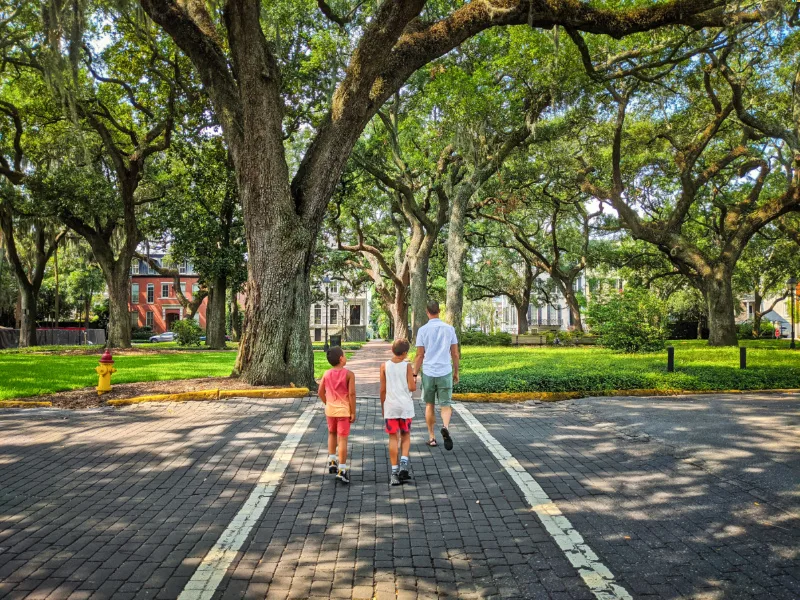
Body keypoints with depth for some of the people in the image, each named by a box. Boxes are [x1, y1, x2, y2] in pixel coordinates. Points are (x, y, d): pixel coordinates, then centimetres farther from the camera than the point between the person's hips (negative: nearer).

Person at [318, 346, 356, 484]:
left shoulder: (327, 374, 1)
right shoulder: (349, 374, -13)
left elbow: (321, 392, 4)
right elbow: (352, 394, -15)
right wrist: (353, 412, -9)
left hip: (330, 409, 4)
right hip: (344, 410, -4)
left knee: (332, 434, 25)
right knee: (342, 439, -1)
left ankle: (332, 461, 29)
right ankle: (341, 470, -1)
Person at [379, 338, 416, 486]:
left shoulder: (384, 366, 0)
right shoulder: (407, 366, -5)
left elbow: (383, 389, 2)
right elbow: (412, 388, -9)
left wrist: (382, 407, 13)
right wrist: (414, 381, 13)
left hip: (390, 406, 1)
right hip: (405, 406, -1)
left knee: (393, 438, 6)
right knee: (406, 436, 16)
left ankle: (395, 471, 7)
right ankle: (404, 462, -4)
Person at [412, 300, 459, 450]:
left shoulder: (423, 330, -5)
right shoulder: (449, 328, 1)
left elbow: (420, 355, -5)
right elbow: (455, 354, 4)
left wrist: (414, 374, 4)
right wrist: (456, 372, 15)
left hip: (428, 373, 0)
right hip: (445, 372, 0)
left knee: (429, 405, 15)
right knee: (445, 405, 6)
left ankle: (431, 437, 20)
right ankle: (446, 427, -23)